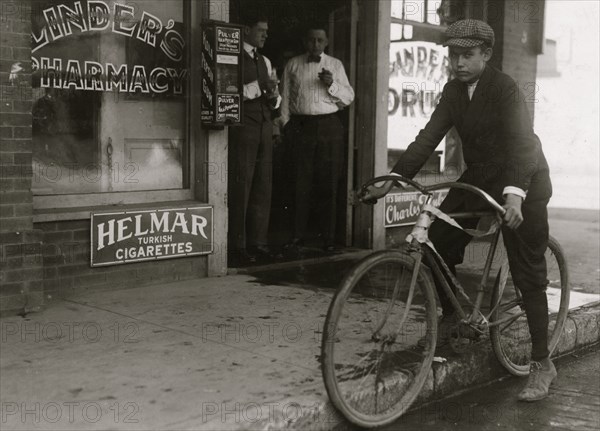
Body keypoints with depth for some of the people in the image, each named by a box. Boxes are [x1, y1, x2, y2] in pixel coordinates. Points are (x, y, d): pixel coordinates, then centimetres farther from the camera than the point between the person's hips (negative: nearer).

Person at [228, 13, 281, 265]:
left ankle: (258, 242, 13)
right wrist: (258, 86, -16)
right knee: (241, 186, -6)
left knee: (263, 186, 6)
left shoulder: (265, 62, 20)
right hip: (243, 127, -7)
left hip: (264, 126, 7)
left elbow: (275, 98, 22)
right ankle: (238, 246, -1)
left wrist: (274, 97, 0)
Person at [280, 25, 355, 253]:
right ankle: (298, 235, 5)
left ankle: (328, 237, 3)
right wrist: (286, 124, 4)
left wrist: (332, 84, -9)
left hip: (329, 125, 0)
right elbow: (285, 97, 13)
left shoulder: (335, 65, 12)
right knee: (301, 183, -2)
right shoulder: (293, 65, 13)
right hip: (301, 125, 0)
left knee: (328, 184, -2)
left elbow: (349, 97, 8)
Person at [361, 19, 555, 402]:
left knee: (528, 276, -5)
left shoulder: (504, 88, -19)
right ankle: (451, 317, 19)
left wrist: (514, 195, -47)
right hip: (479, 178, 6)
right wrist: (392, 179, -17)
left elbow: (519, 141, -32)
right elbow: (429, 138, -6)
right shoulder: (454, 91, 1)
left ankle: (542, 364, 5)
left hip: (522, 184, -6)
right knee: (438, 242, -4)